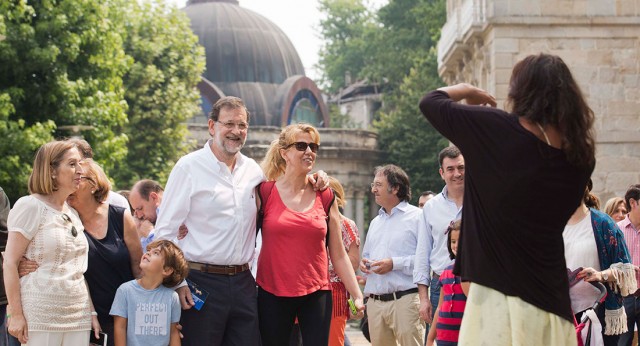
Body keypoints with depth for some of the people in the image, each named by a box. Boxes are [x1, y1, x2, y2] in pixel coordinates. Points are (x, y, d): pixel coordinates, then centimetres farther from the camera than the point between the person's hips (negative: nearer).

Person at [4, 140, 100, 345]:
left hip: (78, 318, 6)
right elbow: (10, 262, -9)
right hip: (41, 319, -6)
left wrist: (92, 312, 13)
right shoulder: (30, 206, -5)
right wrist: (16, 314, -14)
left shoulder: (73, 214, 16)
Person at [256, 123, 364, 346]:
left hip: (316, 294, 1)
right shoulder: (265, 192, -1)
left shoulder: (325, 197, 6)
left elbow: (339, 255, 9)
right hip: (272, 295, -1)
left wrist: (357, 296, 2)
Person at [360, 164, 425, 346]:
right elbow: (367, 254, 32)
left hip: (405, 301, -7)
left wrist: (395, 263, -17)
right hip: (375, 302, 7)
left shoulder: (417, 216, -3)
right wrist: (363, 263, 9)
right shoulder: (375, 222, 23)